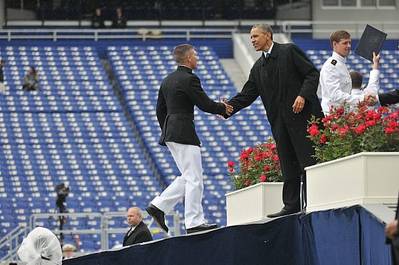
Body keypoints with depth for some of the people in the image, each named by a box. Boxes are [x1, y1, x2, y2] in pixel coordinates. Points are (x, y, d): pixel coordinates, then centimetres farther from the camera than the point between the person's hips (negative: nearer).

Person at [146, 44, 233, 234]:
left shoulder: (167, 81, 14)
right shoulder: (189, 79, -12)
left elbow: (160, 110, 18)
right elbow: (205, 104, -13)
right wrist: (223, 108, 4)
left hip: (170, 132, 9)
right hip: (184, 133, -9)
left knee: (188, 177, 15)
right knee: (194, 179, -5)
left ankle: (158, 206, 8)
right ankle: (194, 223, -4)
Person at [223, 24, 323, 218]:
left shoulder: (289, 51, -1)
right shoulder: (258, 67, 18)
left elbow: (312, 73, -5)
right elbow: (247, 95, 13)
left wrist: (302, 95, -18)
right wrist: (229, 107, -2)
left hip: (302, 115, -7)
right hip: (280, 121, 7)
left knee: (307, 160, -7)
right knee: (288, 164, 6)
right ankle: (292, 205, 8)